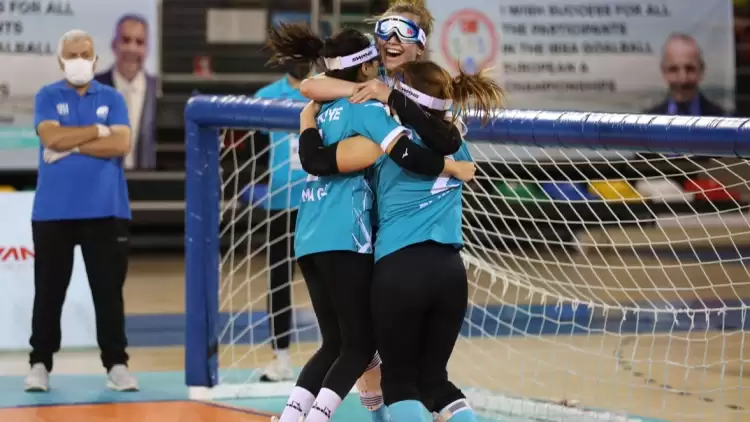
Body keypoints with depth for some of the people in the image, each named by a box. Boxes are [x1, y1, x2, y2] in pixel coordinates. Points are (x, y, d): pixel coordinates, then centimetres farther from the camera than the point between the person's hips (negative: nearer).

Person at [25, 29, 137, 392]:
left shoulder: (112, 99, 8)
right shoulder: (47, 97, 5)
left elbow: (121, 144, -7)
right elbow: (52, 137, -13)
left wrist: (72, 145, -11)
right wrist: (98, 131, -7)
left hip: (105, 211, 1)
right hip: (53, 211, -1)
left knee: (109, 291, 2)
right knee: (49, 291, 3)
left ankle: (116, 365, 6)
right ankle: (40, 364, 10)